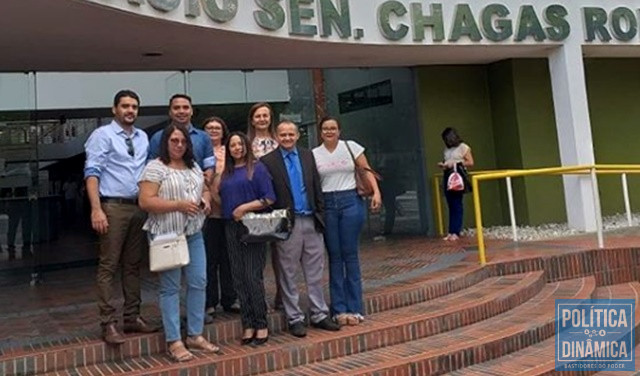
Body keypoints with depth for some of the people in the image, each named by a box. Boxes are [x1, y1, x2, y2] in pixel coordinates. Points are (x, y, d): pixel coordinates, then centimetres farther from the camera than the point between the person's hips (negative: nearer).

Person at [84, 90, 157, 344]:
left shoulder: (143, 138, 14)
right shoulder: (102, 135, -3)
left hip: (139, 207, 6)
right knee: (109, 266, -3)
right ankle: (108, 324, 3)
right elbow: (92, 173, -9)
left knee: (133, 265, 11)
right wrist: (96, 209, -18)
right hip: (113, 207, -6)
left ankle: (132, 318, 20)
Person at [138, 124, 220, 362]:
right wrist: (178, 205, -21)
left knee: (198, 283, 7)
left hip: (194, 234, 7)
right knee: (170, 288, 0)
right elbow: (145, 202, -15)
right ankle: (174, 342, 8)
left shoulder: (194, 167, 14)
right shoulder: (155, 168, -8)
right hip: (167, 236, -7)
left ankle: (195, 336, 18)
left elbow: (205, 190, 24)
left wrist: (205, 200, 0)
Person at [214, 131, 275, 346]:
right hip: (231, 229, 6)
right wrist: (213, 188, 4)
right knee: (239, 278, 5)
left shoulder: (257, 168, -1)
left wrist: (245, 207, -14)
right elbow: (222, 201, 17)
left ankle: (261, 325, 3)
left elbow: (270, 199, -7)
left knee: (253, 276, -7)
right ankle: (248, 325, 12)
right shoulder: (225, 173, 15)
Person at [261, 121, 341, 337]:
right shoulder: (268, 161, -3)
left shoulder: (308, 156, 10)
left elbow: (316, 187, 11)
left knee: (315, 273, 10)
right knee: (288, 274, 5)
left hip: (311, 222, 4)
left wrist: (321, 214, 6)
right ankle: (294, 319, 15)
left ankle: (319, 315, 21)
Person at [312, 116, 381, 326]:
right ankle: (339, 309, 10)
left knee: (350, 255, 0)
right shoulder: (314, 154, 8)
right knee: (334, 256, 3)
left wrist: (376, 192, -10)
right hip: (326, 205, 1)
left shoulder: (351, 147, 5)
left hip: (350, 201, -1)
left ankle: (354, 308, 7)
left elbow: (366, 171, 3)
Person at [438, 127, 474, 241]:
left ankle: (456, 232, -5)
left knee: (457, 205, -6)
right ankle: (451, 232, 5)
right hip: (448, 176, 6)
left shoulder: (463, 147, -1)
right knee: (451, 205, 4)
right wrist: (443, 164, 5)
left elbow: (470, 163, -5)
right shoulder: (447, 149, 17)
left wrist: (456, 163, -12)